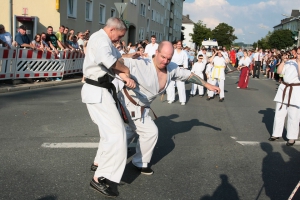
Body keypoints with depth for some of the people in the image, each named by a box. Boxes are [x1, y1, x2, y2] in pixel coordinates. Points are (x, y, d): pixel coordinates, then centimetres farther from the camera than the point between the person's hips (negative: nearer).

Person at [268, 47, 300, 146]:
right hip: (284, 89, 4)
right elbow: (279, 71, 4)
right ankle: (276, 134, 25)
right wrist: (283, 61, -6)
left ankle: (292, 137, 13)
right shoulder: (289, 62, 7)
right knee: (279, 113, 11)